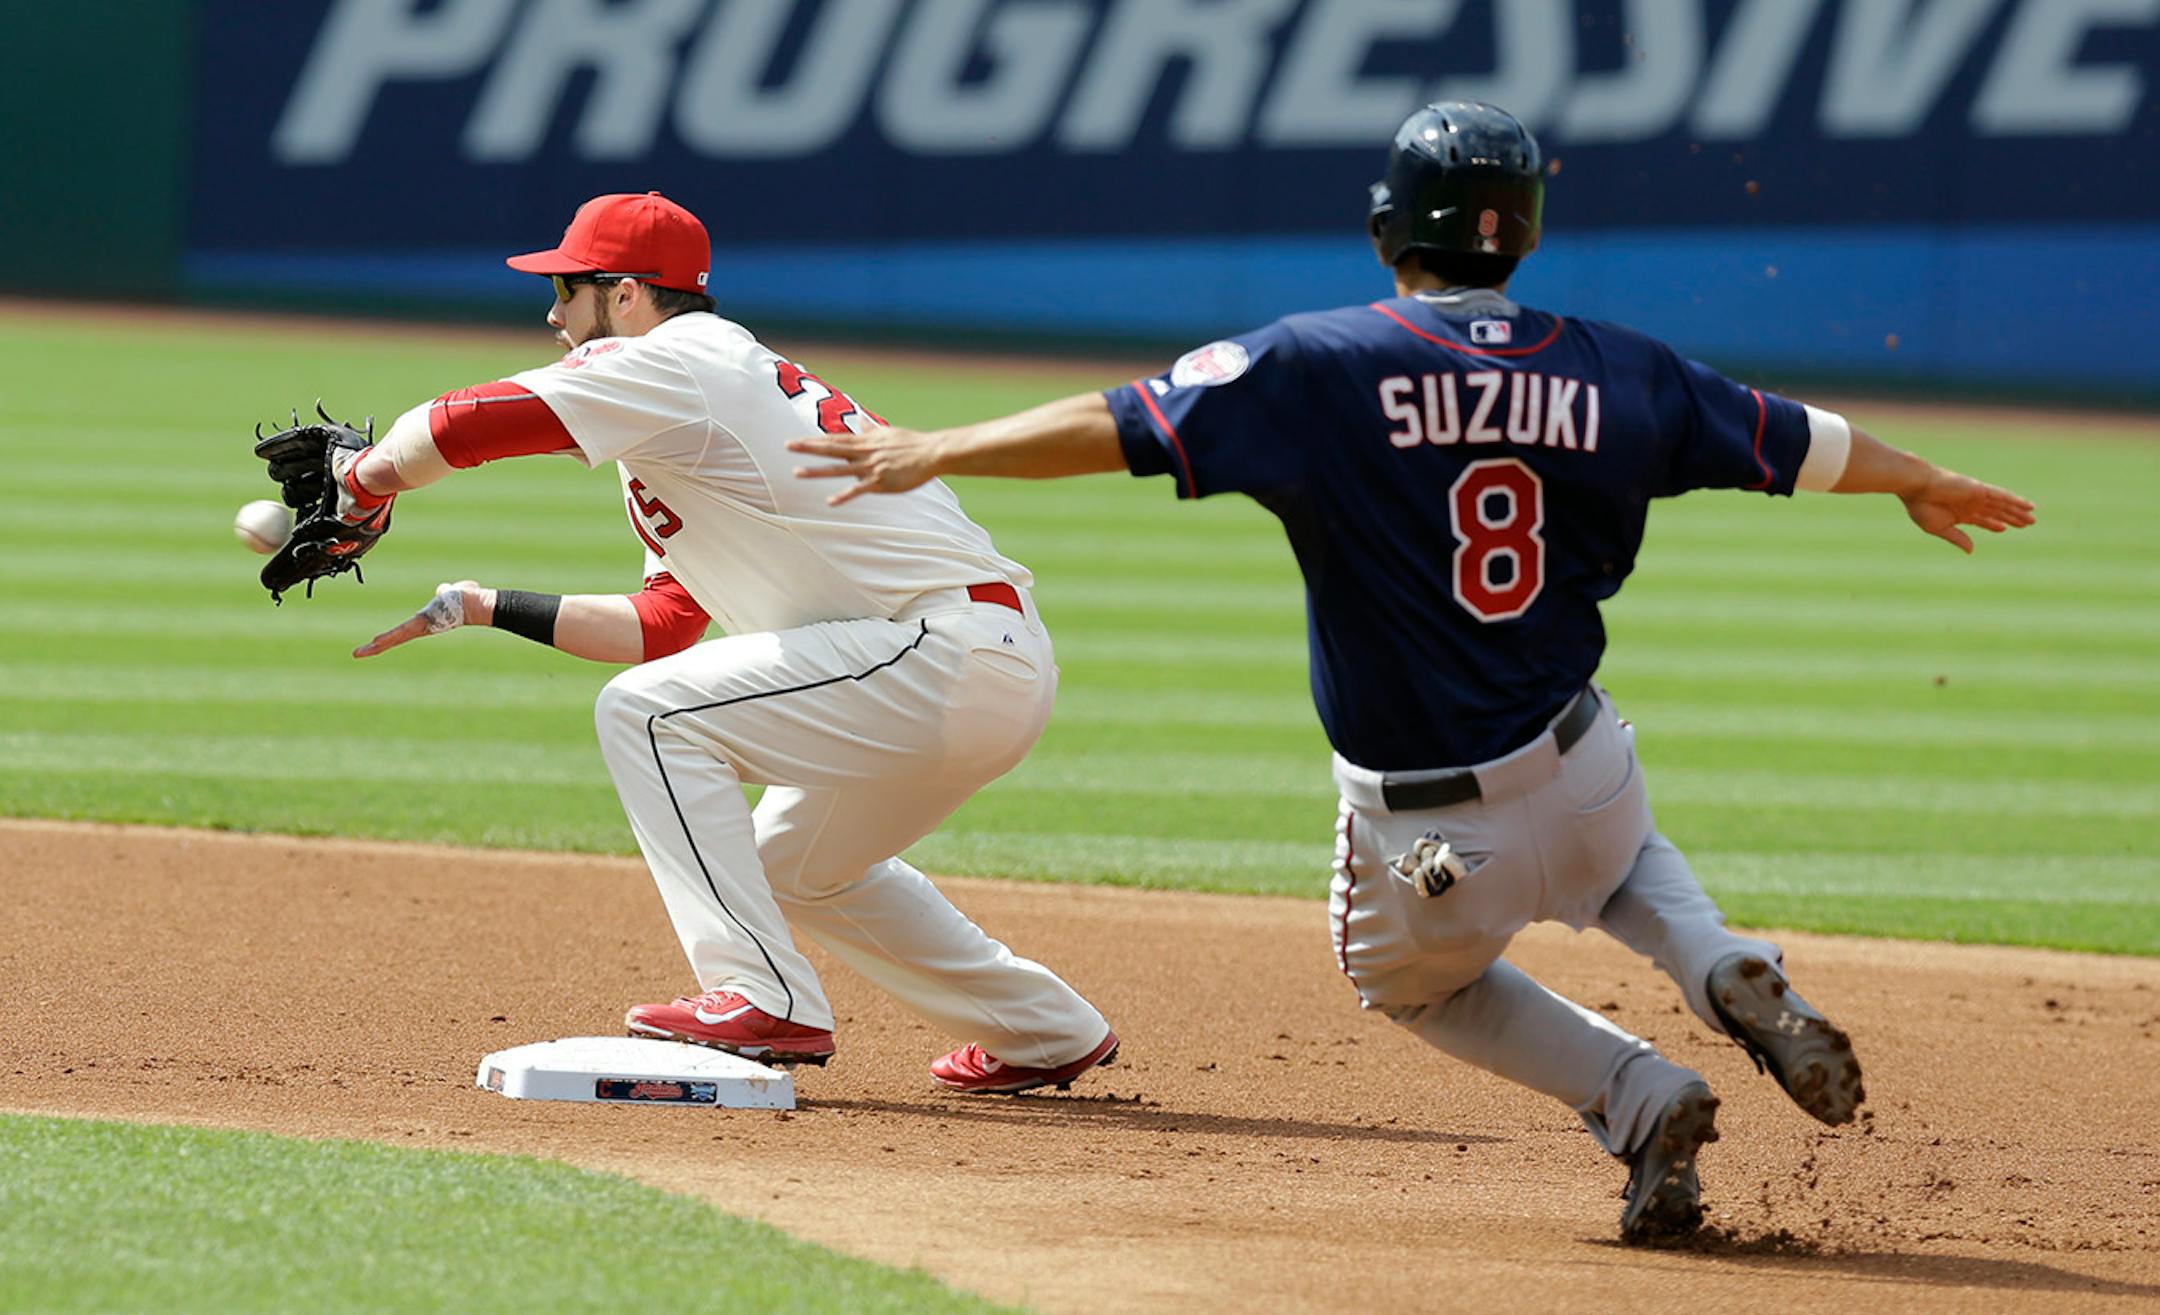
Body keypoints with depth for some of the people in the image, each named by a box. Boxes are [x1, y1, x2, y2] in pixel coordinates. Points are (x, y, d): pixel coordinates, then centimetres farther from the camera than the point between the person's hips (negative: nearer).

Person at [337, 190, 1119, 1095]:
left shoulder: (676, 364, -6)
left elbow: (457, 427, -13)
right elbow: (661, 627, 26)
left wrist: (363, 487, 7)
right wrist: (487, 608, 24)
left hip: (948, 652, -10)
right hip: (999, 674, 10)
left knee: (648, 711, -11)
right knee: (794, 864, 27)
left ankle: (763, 1000, -14)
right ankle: (1048, 1034, 35)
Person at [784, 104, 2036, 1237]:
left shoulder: (1323, 367, -13)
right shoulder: (1611, 373, -1)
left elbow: (1120, 425, -18)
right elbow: (1797, 441, 12)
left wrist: (934, 451, -10)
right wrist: (1923, 482, 30)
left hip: (1426, 842, -3)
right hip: (1579, 766, 3)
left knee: (1414, 983, 29)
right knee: (1630, 861, 39)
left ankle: (1637, 1092, 5)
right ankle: (1735, 981, 6)